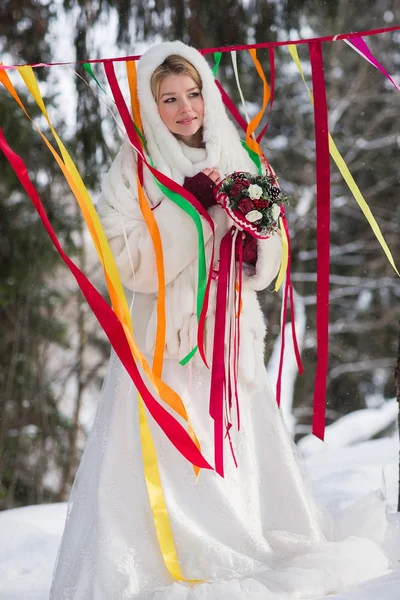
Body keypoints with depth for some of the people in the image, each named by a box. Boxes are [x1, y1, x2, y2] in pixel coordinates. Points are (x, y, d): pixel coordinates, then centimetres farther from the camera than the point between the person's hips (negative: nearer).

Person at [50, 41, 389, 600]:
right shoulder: (134, 166, 0)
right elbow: (129, 261, -10)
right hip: (167, 336, -4)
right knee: (166, 464, -11)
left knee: (241, 456, 2)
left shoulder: (236, 159, 11)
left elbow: (267, 267, 11)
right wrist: (185, 209, -16)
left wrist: (255, 245, -11)